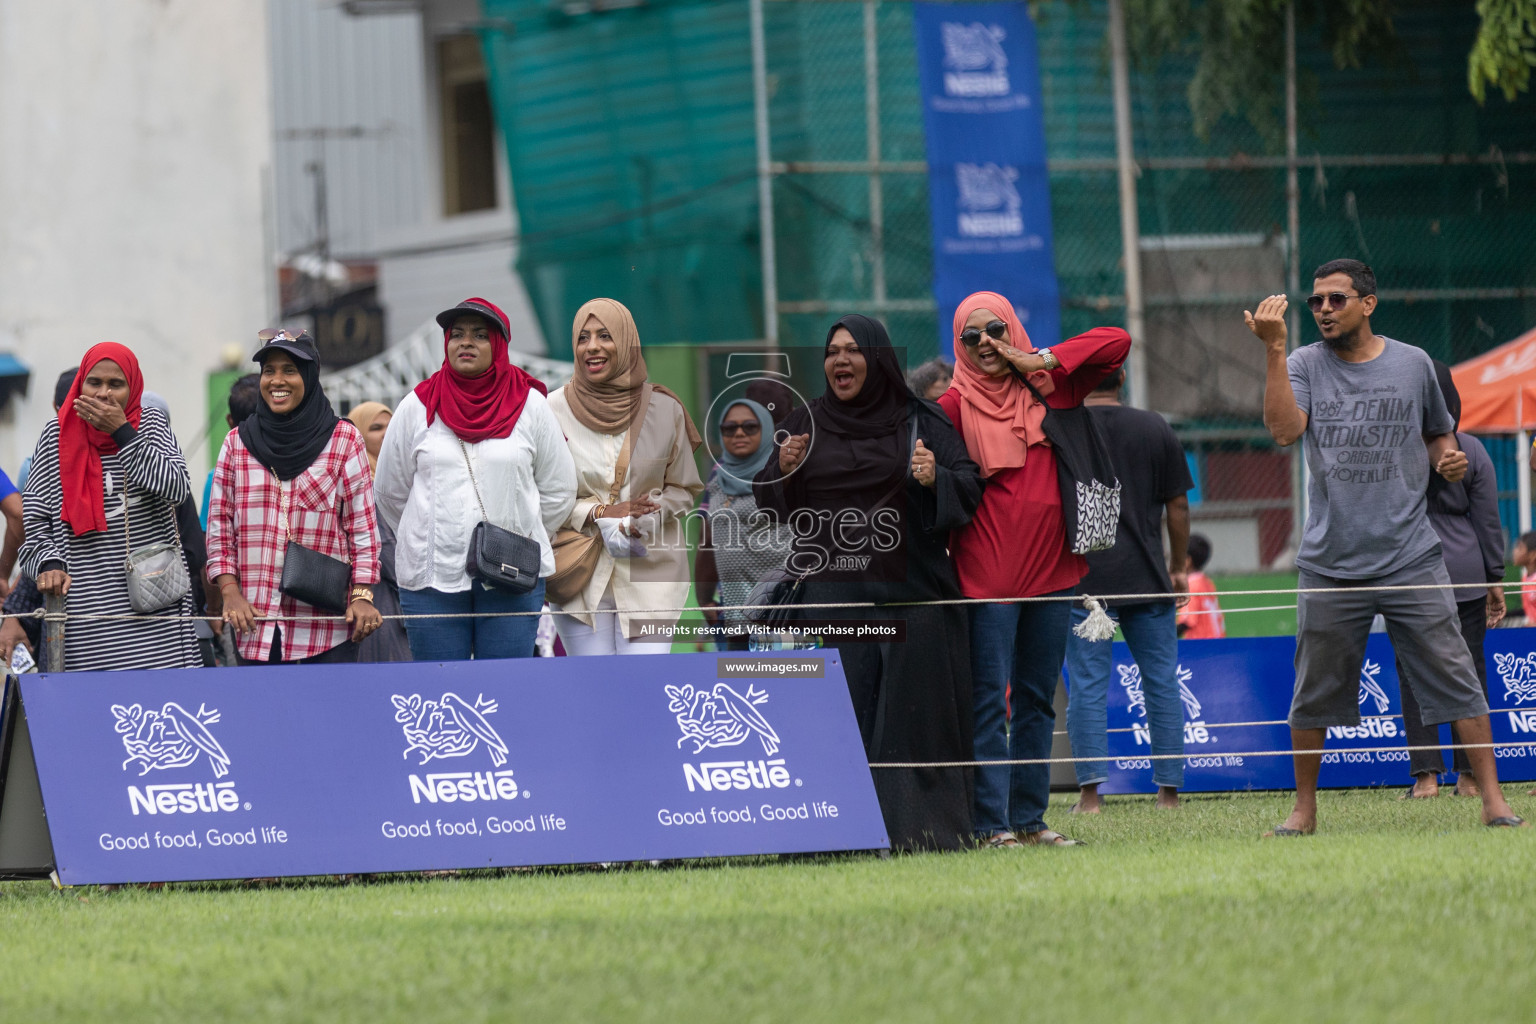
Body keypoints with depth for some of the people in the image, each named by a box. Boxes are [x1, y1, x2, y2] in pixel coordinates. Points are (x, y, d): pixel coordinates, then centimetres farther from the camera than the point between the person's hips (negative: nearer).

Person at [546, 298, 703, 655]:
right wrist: (599, 514, -12)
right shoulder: (554, 411, 0)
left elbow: (685, 489, 12)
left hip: (649, 572, 0)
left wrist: (647, 516, -9)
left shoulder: (664, 409, 3)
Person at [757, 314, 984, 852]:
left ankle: (919, 828, -1)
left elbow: (970, 486, 2)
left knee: (912, 719, -4)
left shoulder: (920, 423, 6)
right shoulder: (805, 425, 13)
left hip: (909, 598, -2)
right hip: (831, 598, 2)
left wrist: (936, 479, -19)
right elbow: (771, 506, 15)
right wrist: (782, 470, -6)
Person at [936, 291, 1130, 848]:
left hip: (1050, 566, 5)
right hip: (987, 570, -5)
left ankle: (1029, 818, 14)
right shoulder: (957, 404, -1)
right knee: (989, 698, -6)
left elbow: (1117, 342, 4)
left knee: (1037, 698, 9)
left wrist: (1040, 361, -3)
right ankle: (990, 823, -7)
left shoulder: (1049, 387, 9)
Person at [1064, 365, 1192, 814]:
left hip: (1083, 577, -2)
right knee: (1161, 682, 7)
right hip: (1147, 577, 2)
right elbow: (1178, 508, 5)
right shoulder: (1155, 429, 4)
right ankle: (1169, 789, 7)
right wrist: (1178, 568, 15)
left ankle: (1091, 790, -8)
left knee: (1087, 684, -1)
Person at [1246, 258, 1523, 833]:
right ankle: (1304, 809, 19)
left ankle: (1493, 802, -3)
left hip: (1412, 562, 0)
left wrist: (1448, 458, -2)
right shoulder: (1305, 366, 4)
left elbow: (1437, 435, 21)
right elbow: (1284, 430, -15)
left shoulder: (1413, 365, 7)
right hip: (1329, 565, 0)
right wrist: (1273, 349, -21)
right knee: (1315, 693, 6)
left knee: (1456, 678, -5)